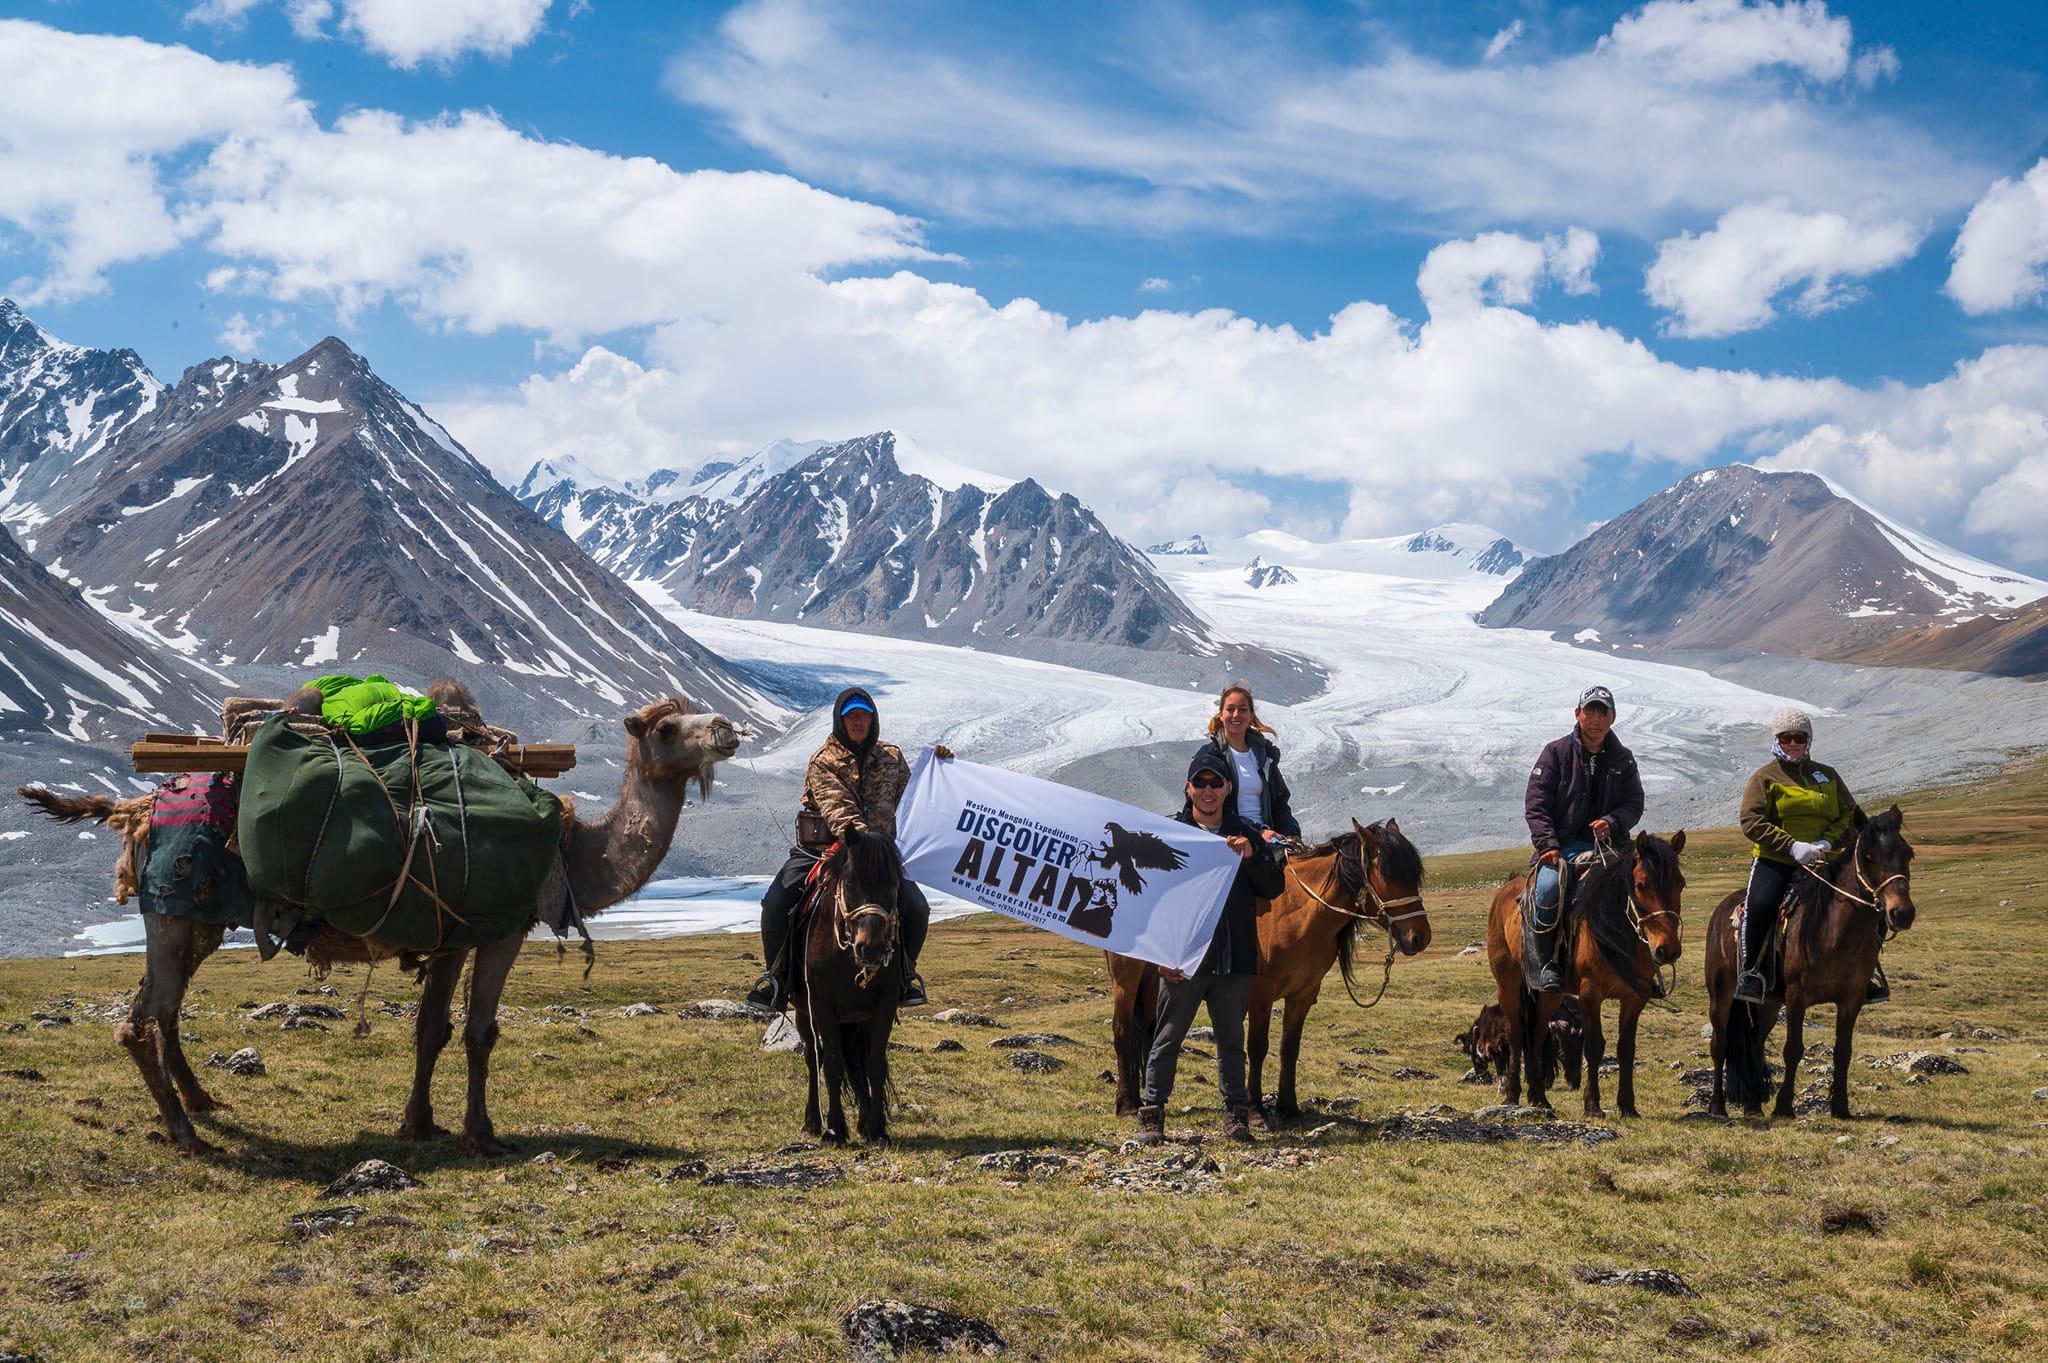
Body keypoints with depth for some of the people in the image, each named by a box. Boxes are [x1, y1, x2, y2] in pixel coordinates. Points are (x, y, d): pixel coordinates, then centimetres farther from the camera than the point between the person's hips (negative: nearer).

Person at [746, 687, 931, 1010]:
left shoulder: (891, 757, 10)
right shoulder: (823, 761, -3)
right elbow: (835, 805, -18)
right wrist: (855, 830, -36)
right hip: (819, 850, -2)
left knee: (916, 909, -13)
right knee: (775, 904, -18)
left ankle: (905, 972, 10)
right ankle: (777, 975, 1)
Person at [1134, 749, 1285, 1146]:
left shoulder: (1244, 835, 10)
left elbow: (1274, 888, 6)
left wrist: (1252, 856, -12)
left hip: (1235, 959, 2)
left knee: (1232, 1040, 11)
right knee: (1167, 1039, 2)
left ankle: (1236, 1112, 20)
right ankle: (1152, 1113, 8)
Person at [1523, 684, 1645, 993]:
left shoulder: (1623, 759, 14)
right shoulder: (1556, 752, 4)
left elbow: (1634, 803, 11)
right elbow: (1535, 803, -1)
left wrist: (1612, 823, -11)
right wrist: (1548, 844, -14)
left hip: (1608, 843, 3)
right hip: (1561, 845, -3)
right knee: (1549, 887, -32)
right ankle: (1547, 962, -16)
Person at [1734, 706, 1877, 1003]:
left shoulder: (1827, 775, 16)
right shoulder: (1765, 777, 4)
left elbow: (1849, 815, 13)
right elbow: (1751, 822, -7)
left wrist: (1828, 842, -8)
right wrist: (1792, 846, -18)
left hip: (1820, 860, 3)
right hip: (1774, 859, -3)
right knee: (1759, 904, -30)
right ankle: (1751, 972, -17)